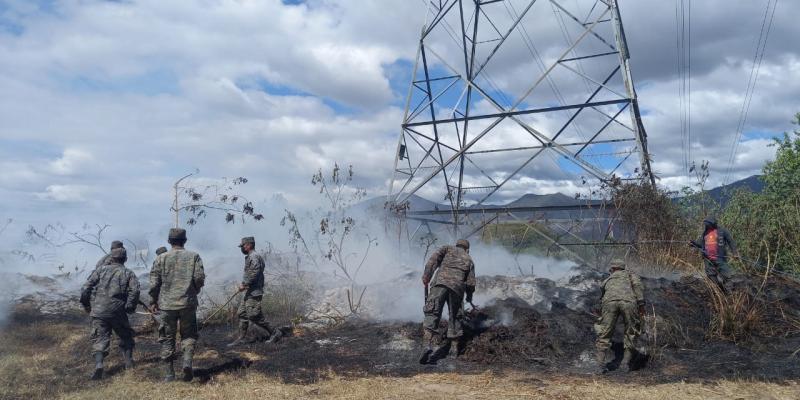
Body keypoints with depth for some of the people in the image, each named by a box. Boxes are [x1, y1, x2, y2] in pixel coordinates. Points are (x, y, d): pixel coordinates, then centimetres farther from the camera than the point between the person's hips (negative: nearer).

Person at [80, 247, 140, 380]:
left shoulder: (101, 270, 9)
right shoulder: (128, 273, 7)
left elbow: (86, 288, 2)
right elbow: (135, 290, -10)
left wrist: (86, 305, 13)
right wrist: (130, 307, -1)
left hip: (98, 311, 0)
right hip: (117, 312, 0)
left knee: (100, 339, 4)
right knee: (125, 336, 19)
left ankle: (98, 364, -14)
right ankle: (129, 362, 20)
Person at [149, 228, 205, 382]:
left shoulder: (161, 258, 1)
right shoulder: (194, 256, 1)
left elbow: (154, 282, -1)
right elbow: (200, 278, -5)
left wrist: (153, 301, 9)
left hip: (166, 304, 0)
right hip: (188, 303, 0)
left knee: (167, 338, 10)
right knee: (189, 334, 14)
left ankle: (169, 374, 12)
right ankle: (187, 361, -10)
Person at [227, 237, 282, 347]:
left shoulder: (254, 257, -15)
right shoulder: (250, 257, 19)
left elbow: (254, 273, -24)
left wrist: (244, 284, -19)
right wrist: (245, 284, 16)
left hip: (254, 292, -11)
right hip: (250, 291, 11)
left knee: (254, 315, -10)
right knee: (242, 313, 11)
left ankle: (274, 333, -3)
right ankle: (241, 338, 16)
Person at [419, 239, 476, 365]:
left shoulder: (447, 249, 25)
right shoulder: (469, 260, 28)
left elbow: (434, 258, 4)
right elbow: (471, 282, 19)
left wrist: (426, 275, -1)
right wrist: (469, 296, 35)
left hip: (441, 281, -2)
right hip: (458, 287, 2)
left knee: (432, 314, -9)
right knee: (455, 317, 14)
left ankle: (428, 345, -27)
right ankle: (445, 346, 7)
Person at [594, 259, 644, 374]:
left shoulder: (607, 280, 39)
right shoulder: (629, 274, 33)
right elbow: (637, 284, 9)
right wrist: (641, 303, 2)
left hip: (610, 301, 1)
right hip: (628, 301, -1)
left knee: (604, 334, 10)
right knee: (631, 333, 16)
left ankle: (602, 364, 5)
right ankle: (626, 362, 13)